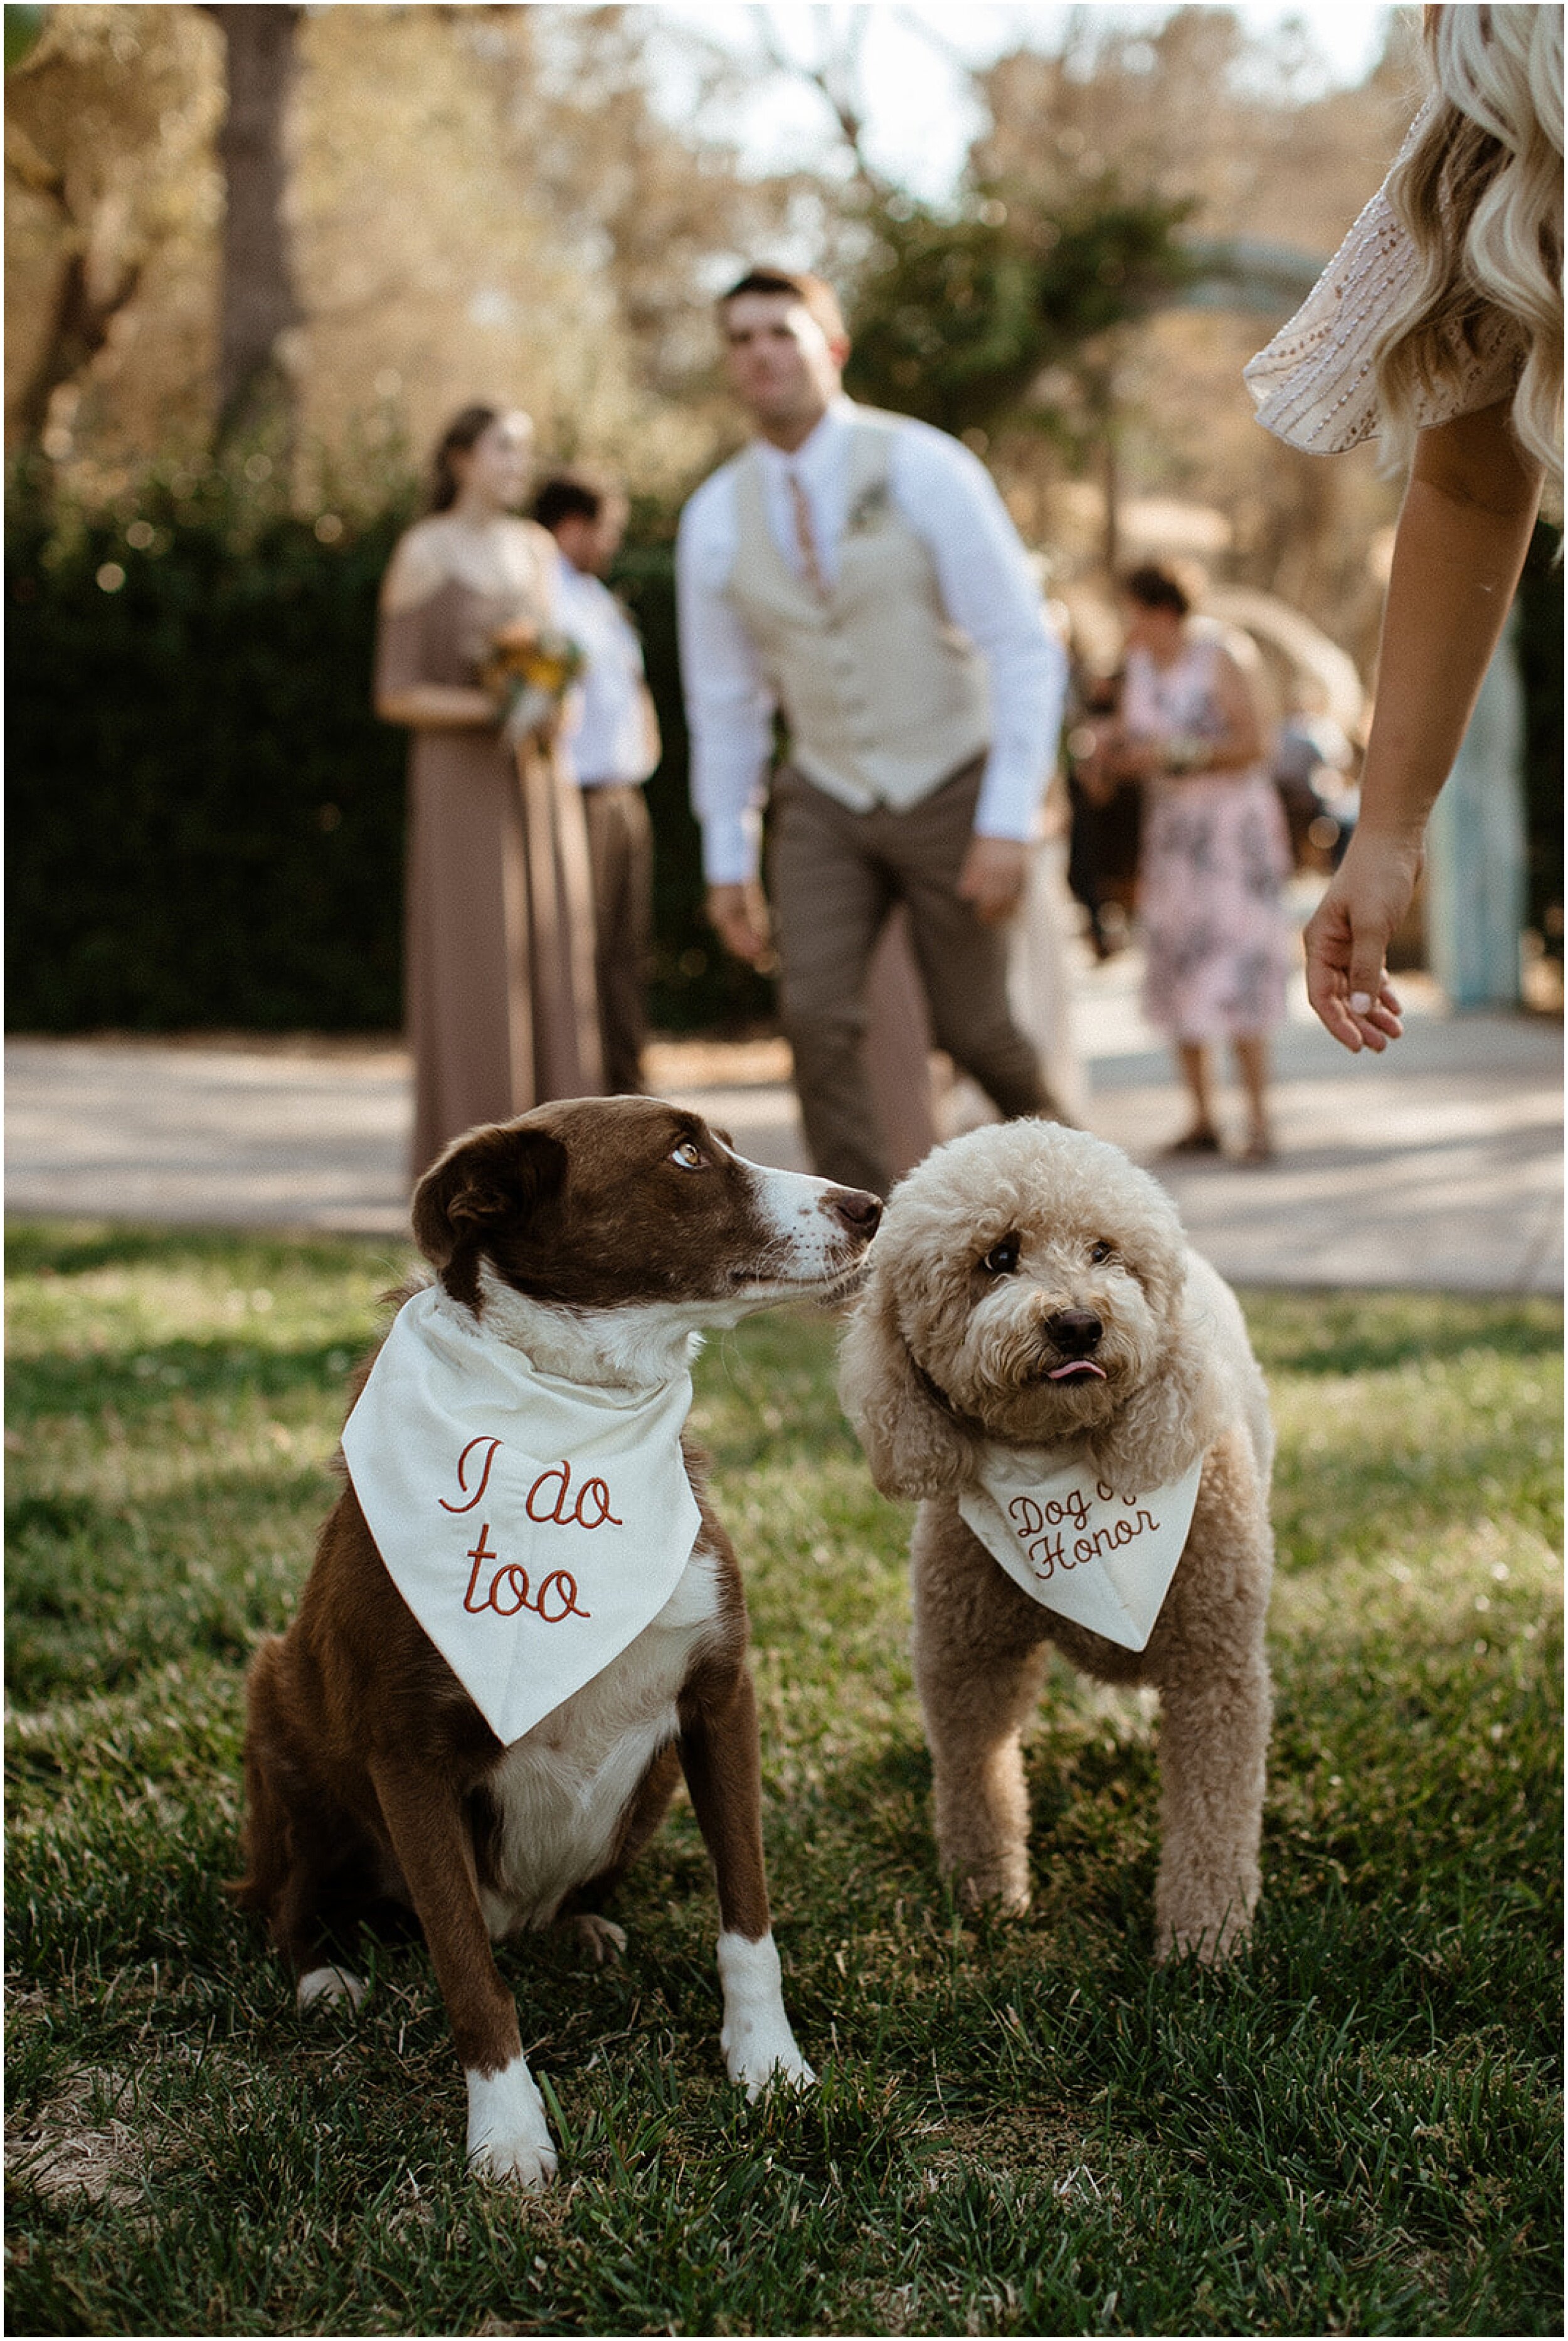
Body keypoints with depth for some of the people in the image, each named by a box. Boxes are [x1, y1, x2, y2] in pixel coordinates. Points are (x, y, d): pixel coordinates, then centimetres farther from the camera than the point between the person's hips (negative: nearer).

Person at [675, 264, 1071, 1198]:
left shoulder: (923, 468, -15)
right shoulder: (716, 517, -3)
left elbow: (1025, 649, -16)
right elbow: (725, 702, 8)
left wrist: (1010, 825, -22)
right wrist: (727, 860, 6)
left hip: (952, 794, -3)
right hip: (826, 805, 3)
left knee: (974, 1031, 5)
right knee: (819, 1020, -15)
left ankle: (1047, 1133, 40)